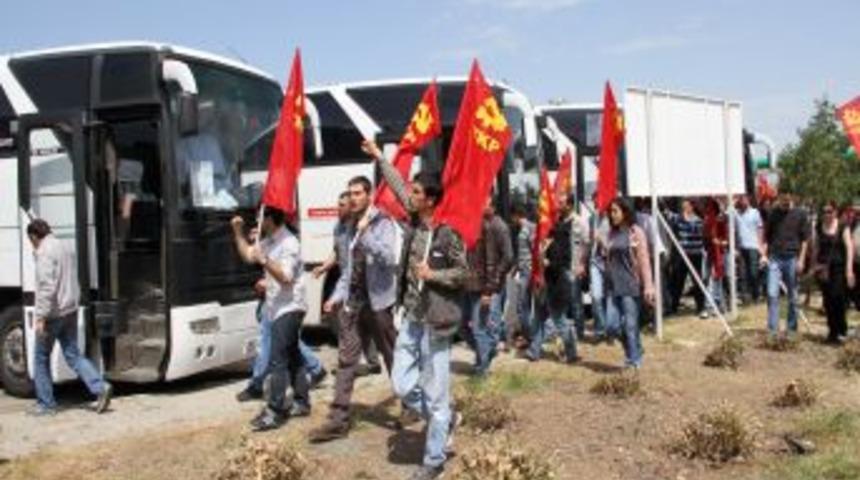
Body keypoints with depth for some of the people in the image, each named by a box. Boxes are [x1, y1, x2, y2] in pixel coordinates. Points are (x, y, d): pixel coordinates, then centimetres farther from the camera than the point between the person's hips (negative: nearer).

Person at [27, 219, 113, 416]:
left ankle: (46, 404, 14)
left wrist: (41, 316, -21)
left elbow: (47, 286, -23)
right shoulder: (67, 247, 13)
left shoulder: (44, 252, -15)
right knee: (73, 355, 10)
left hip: (53, 313, -8)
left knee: (41, 358, 7)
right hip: (71, 311, 8)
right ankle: (100, 387, -5)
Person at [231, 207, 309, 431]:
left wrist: (264, 261, -32)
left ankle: (275, 412, -8)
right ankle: (302, 402, 24)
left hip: (289, 308, -10)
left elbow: (286, 277, -24)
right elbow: (248, 255, 20)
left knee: (277, 360, -10)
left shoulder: (289, 243, -18)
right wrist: (238, 232, 10)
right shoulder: (269, 241, 10)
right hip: (278, 308, 10)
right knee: (292, 356, 15)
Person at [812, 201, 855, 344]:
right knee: (828, 301, 3)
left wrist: (849, 269, -12)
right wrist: (814, 266, 11)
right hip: (823, 268, 3)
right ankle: (833, 331, 14)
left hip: (839, 267, -3)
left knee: (837, 298, -13)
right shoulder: (819, 228, 7)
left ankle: (838, 331, 2)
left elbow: (849, 248, -5)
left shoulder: (843, 227, -2)